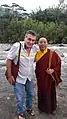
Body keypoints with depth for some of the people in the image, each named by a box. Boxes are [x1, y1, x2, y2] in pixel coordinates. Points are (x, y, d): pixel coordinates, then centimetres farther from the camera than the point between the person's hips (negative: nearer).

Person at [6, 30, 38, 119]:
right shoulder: (17, 46, -26)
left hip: (29, 77, 5)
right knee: (20, 98, 10)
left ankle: (29, 108, 52)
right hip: (19, 78, -4)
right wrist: (9, 76, -15)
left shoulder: (35, 48, -13)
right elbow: (9, 60, -17)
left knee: (30, 94, 24)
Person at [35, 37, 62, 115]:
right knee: (41, 92, 18)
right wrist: (36, 74, 9)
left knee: (50, 92, 13)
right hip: (40, 78, 4)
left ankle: (52, 108, 37)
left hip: (50, 78, -3)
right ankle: (42, 107, 41)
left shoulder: (52, 53, -16)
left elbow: (58, 63, -8)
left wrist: (53, 70, -21)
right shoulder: (37, 54, -2)